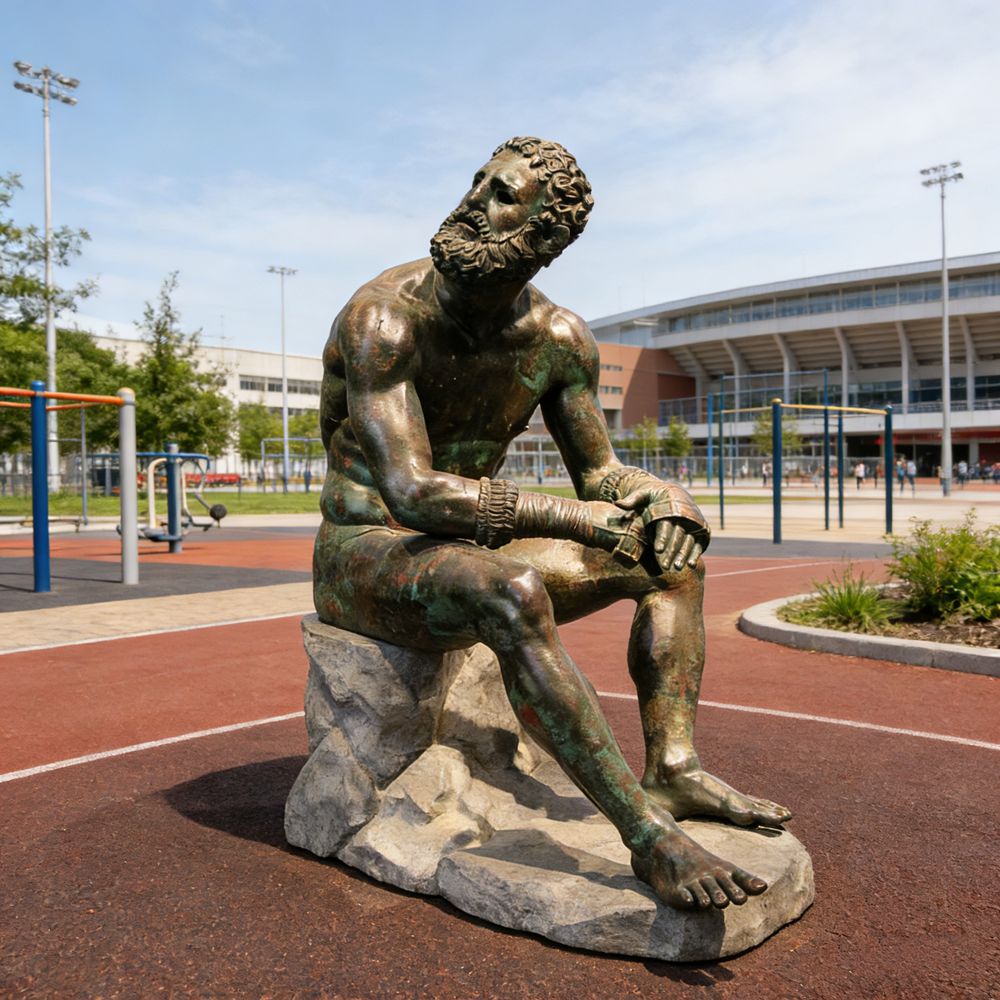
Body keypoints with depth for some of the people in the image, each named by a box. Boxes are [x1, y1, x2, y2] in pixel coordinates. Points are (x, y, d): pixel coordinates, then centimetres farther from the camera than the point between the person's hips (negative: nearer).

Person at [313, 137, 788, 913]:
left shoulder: (559, 338, -2)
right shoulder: (385, 316, -21)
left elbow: (599, 472, 8)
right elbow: (413, 492, -31)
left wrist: (657, 495, -17)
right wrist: (576, 519, -28)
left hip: (471, 556, 7)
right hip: (365, 558, -7)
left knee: (669, 557, 0)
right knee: (513, 594, -39)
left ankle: (672, 770, -11)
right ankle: (647, 834, -29)